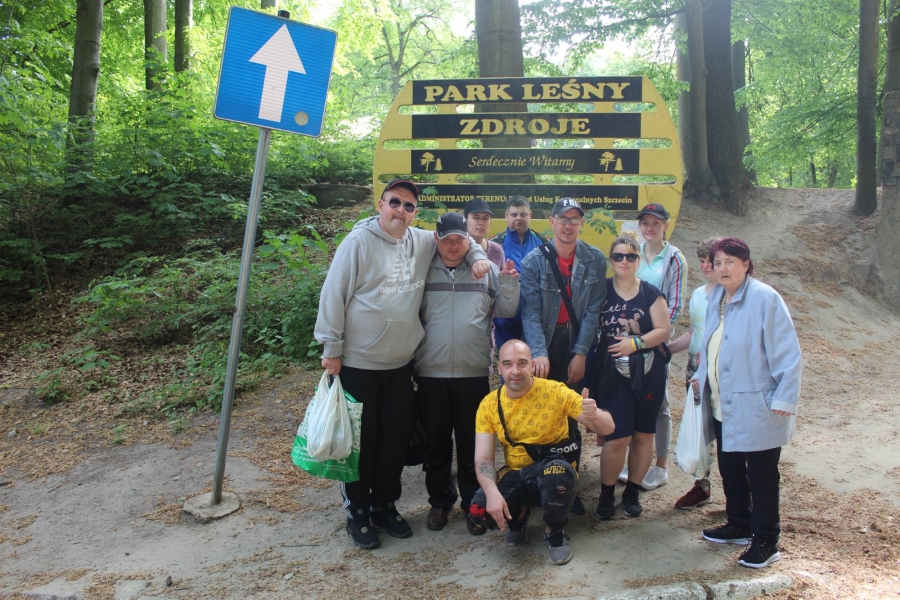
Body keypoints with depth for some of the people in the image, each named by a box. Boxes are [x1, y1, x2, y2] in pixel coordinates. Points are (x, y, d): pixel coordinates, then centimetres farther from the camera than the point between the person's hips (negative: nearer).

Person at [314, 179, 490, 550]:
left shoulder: (423, 242, 5)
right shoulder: (359, 241, -9)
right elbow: (334, 294, -9)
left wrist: (478, 257, 2)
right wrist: (331, 348, -10)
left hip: (400, 365, 5)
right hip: (357, 363, -5)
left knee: (396, 440, 12)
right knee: (360, 441, 5)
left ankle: (385, 506, 31)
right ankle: (357, 512, 23)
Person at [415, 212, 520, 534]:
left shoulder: (487, 270, 5)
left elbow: (507, 310, 6)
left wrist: (509, 281, -9)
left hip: (473, 373, 0)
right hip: (430, 373, 0)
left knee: (472, 443, 10)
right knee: (436, 442, 13)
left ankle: (473, 502, 25)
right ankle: (440, 501, 29)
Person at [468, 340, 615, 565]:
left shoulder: (556, 392, -14)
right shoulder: (489, 404, -7)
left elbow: (607, 428, -13)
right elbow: (483, 459, -11)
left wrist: (595, 416, -39)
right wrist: (492, 492, -32)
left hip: (555, 470, -2)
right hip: (515, 476, 2)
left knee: (557, 473, -38)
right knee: (479, 511, -25)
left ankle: (554, 532, -4)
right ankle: (519, 514, 14)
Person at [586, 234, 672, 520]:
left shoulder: (650, 293, 2)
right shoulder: (601, 290, 2)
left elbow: (663, 330, -2)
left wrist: (636, 342, -16)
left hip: (647, 372, 2)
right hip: (611, 372, -2)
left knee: (643, 434, 9)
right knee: (617, 437, -7)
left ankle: (632, 491, 26)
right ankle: (606, 493, 13)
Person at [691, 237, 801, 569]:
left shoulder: (765, 298, -16)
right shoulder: (715, 299, 8)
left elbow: (787, 353, -16)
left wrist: (784, 399, -18)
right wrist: (702, 375, 10)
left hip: (756, 406, -7)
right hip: (723, 404, 8)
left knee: (761, 475, 4)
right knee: (730, 469, 18)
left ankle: (766, 542, 19)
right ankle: (740, 525, 36)